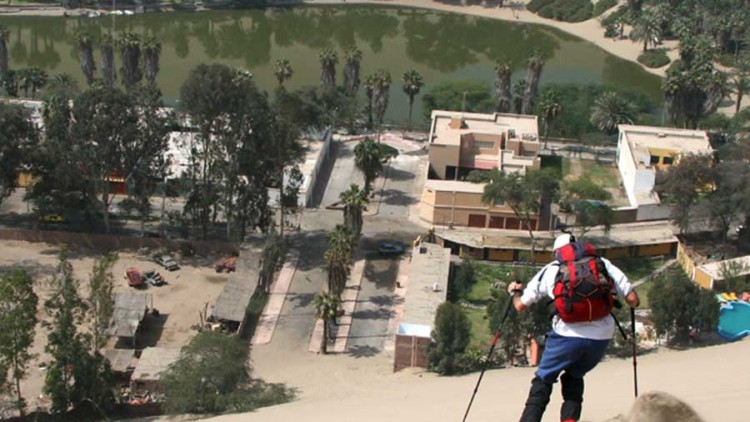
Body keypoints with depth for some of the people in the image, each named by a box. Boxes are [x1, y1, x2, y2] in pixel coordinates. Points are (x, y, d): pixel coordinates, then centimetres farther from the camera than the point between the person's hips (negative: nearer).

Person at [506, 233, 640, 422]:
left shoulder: (550, 270, 11)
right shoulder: (602, 264, 12)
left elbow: (520, 305, 17)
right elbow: (633, 300, 5)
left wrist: (515, 291, 39)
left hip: (567, 335, -2)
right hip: (601, 337, 2)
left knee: (543, 379, 14)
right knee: (574, 377, 26)